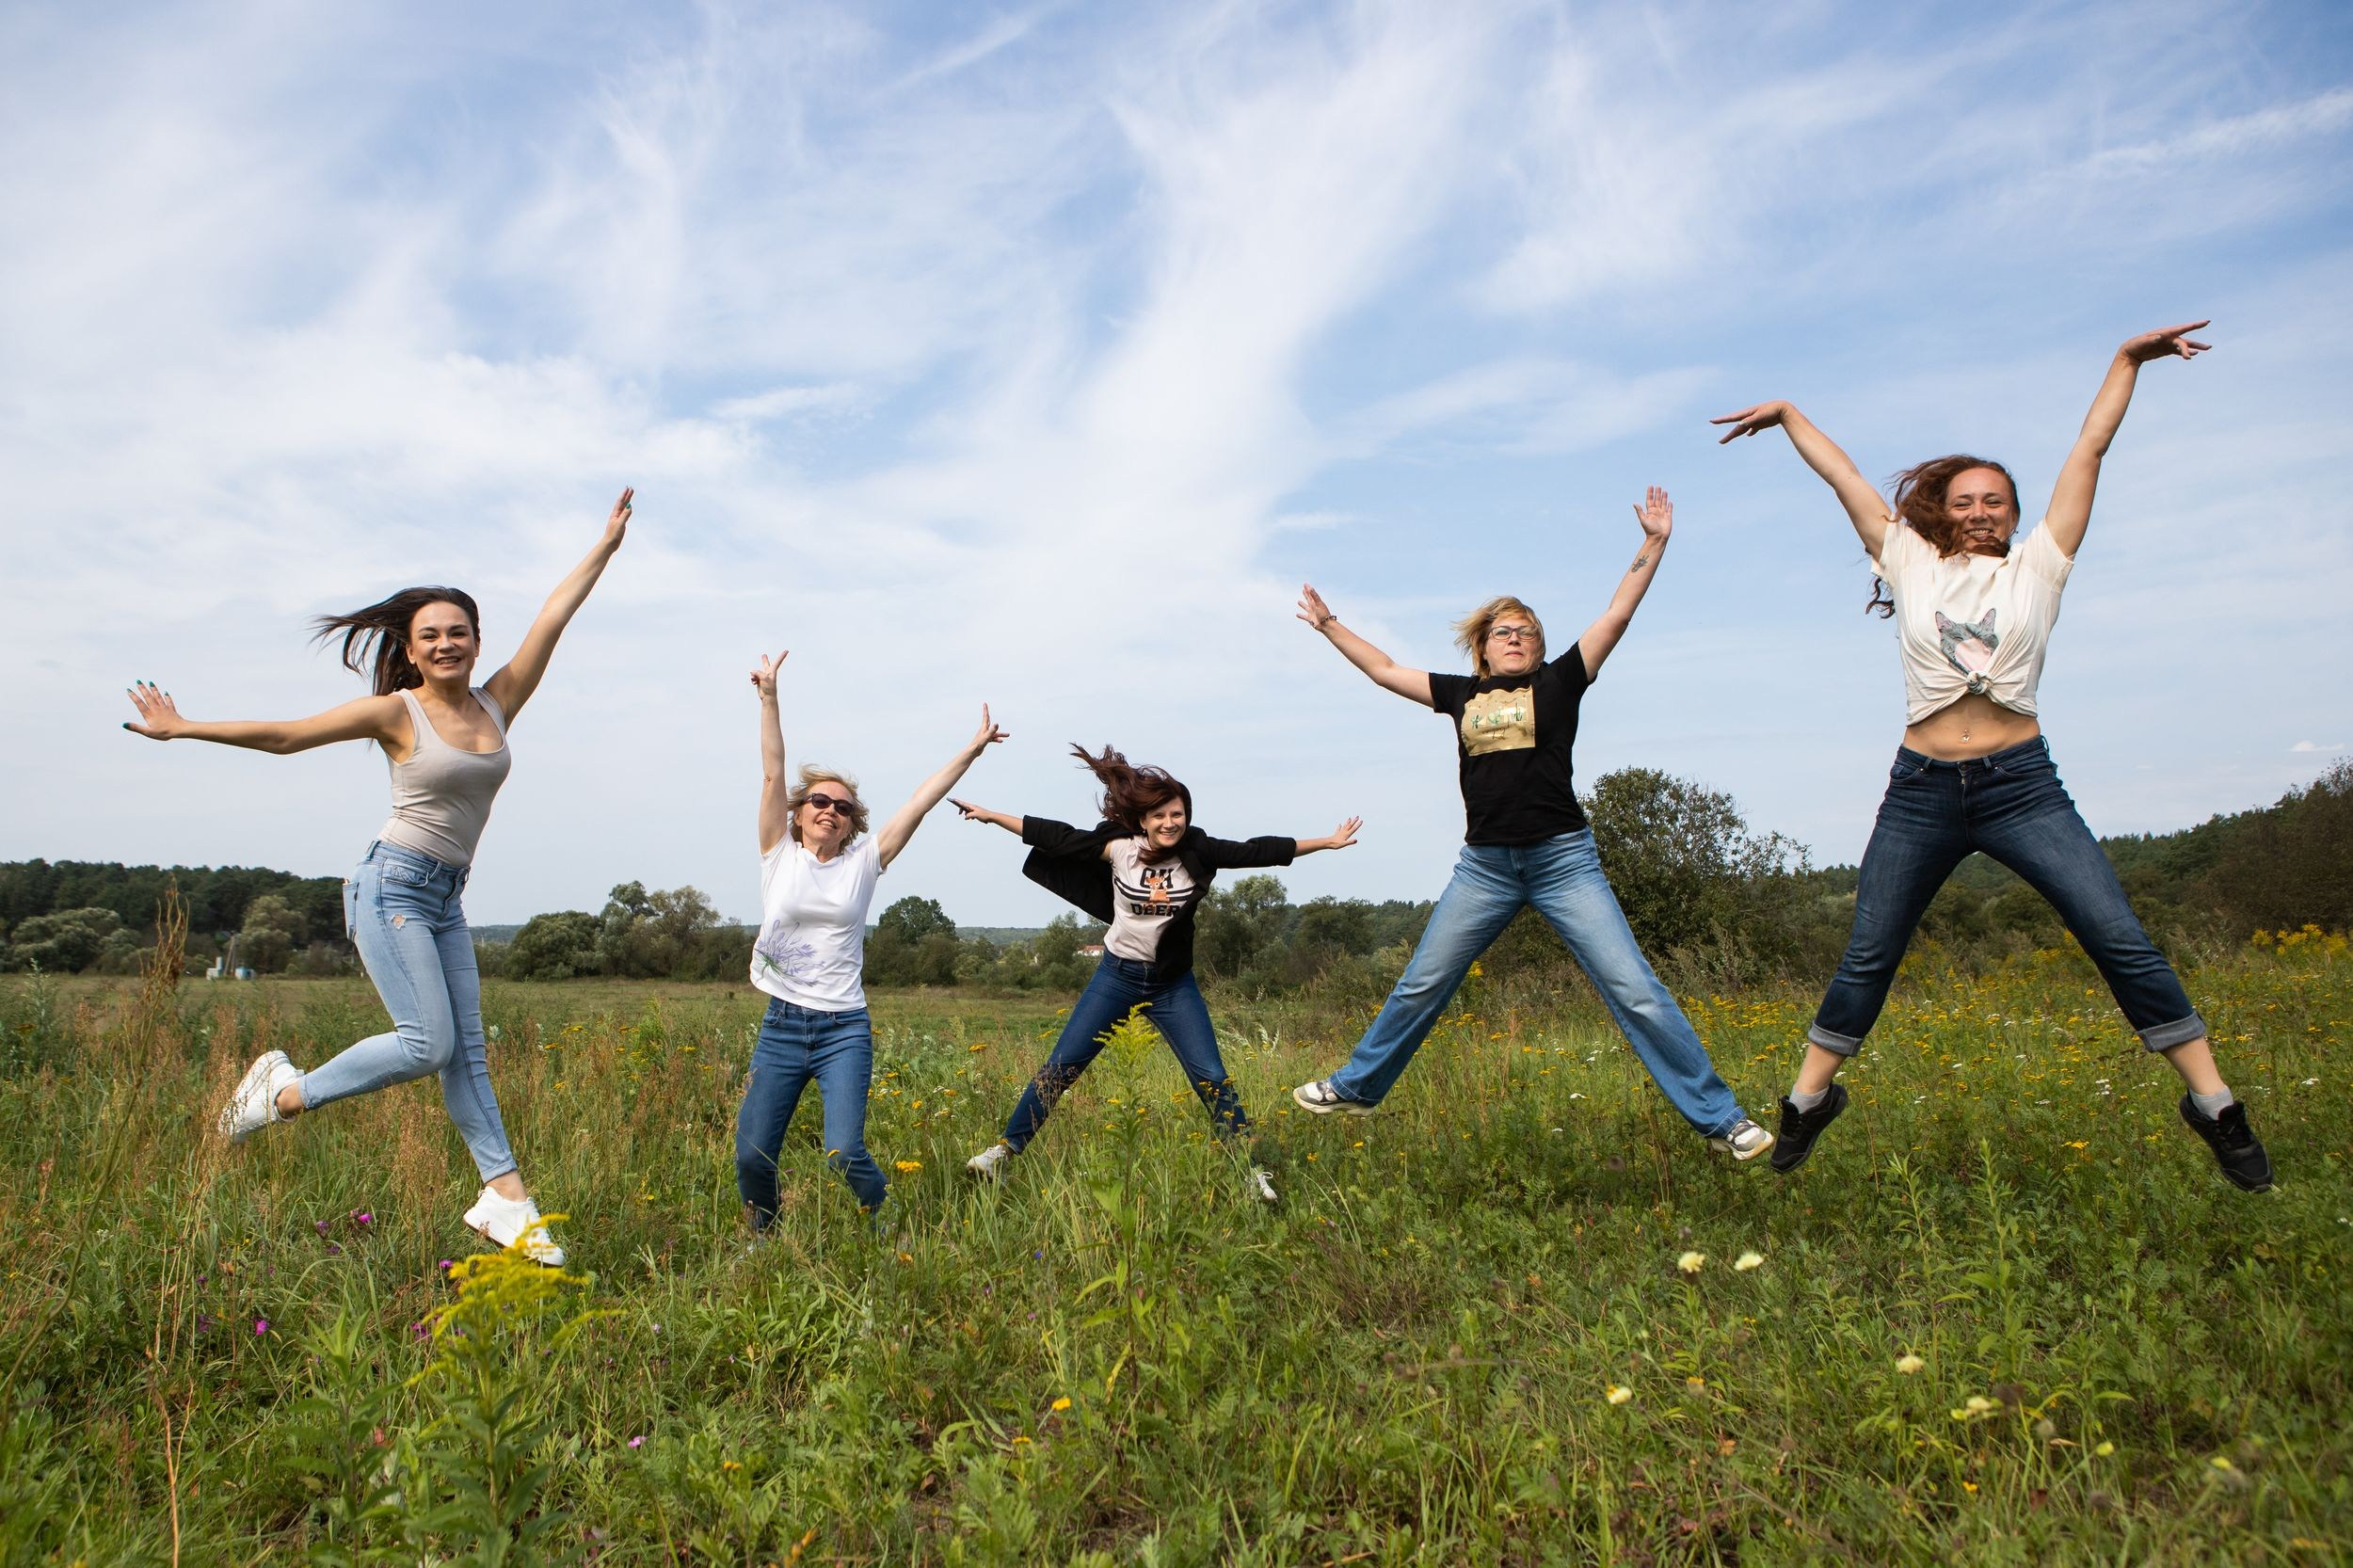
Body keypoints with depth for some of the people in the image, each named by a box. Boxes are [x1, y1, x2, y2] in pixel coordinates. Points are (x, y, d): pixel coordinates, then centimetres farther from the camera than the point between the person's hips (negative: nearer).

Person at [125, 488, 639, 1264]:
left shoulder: (498, 702, 6)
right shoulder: (395, 712, -6)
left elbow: (552, 618, 7)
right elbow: (285, 734, 2)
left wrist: (607, 543, 11)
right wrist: (183, 729, 4)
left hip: (446, 901, 5)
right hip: (394, 886, -5)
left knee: (467, 1050, 3)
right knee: (427, 1043, -12)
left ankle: (505, 1199, 2)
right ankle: (285, 1091, 10)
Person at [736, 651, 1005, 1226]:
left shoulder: (864, 861, 3)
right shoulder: (779, 855, 3)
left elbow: (920, 801, -1)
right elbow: (773, 775, -4)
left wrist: (972, 749, -4)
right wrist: (769, 697, -10)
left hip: (844, 1030, -1)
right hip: (781, 1026, 1)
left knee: (844, 1153, -14)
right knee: (752, 1155, 0)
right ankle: (763, 1239, 30)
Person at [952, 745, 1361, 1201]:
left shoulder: (1197, 852, -8)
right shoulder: (1119, 849, -9)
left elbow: (1256, 851, -8)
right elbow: (1056, 836, -5)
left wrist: (1325, 841, -9)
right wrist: (991, 815, -3)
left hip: (1174, 983, 0)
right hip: (1117, 975, 0)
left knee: (1211, 1077, -6)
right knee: (1061, 1066, 0)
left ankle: (1252, 1170, 3)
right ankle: (1006, 1150, 11)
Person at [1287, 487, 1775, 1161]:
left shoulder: (1558, 682, 5)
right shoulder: (1463, 694, 12)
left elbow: (1618, 613, 1)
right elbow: (1384, 671, 21)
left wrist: (1654, 542, -4)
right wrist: (1329, 625, 25)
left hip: (1563, 860, -3)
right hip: (1484, 866, 3)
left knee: (1635, 991, -6)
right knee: (1420, 986, 9)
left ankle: (1719, 1118, 3)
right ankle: (1356, 1087, 26)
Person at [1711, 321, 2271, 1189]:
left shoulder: (2037, 565, 8)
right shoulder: (1912, 565, 9)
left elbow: (2090, 448, 9)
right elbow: (1841, 474, 14)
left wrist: (2127, 361, 10)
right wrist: (1785, 413, 21)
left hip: (2023, 785, 0)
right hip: (1921, 792, 1)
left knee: (2122, 941, -6)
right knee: (1866, 958, 6)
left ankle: (2214, 1105, 7)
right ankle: (1807, 1100, 18)